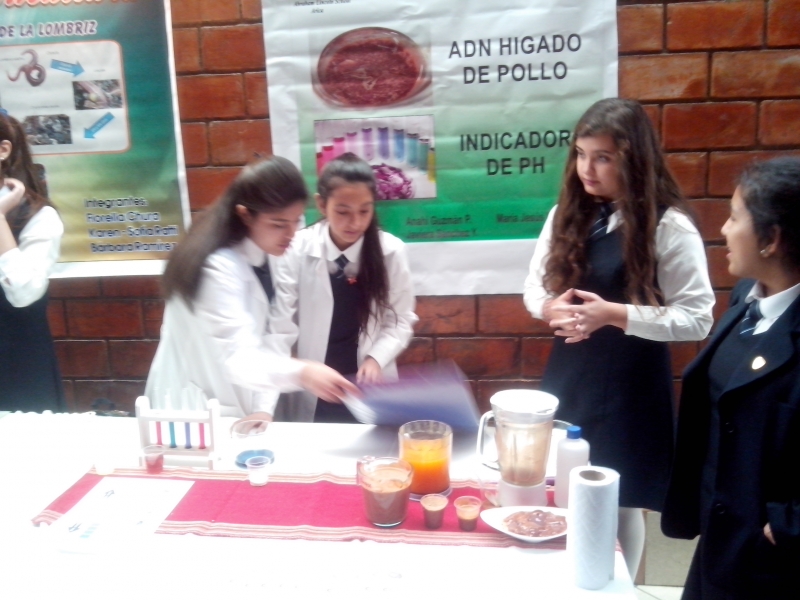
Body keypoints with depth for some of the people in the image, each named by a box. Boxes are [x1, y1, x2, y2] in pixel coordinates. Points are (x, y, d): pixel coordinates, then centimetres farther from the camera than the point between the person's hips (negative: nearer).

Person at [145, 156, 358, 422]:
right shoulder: (216, 267, -23)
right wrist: (301, 373, -46)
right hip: (194, 414, -6)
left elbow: (261, 341, 0)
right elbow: (237, 358, -31)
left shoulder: (260, 257, 0)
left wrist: (264, 408, -9)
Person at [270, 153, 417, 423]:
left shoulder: (391, 251, -9)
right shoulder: (299, 250, -12)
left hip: (370, 390, 1)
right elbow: (282, 328, -13)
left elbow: (401, 321, -2)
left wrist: (376, 359, -19)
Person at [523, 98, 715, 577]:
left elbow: (697, 318, -14)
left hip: (630, 385, -5)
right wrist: (551, 307, -15)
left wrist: (613, 314, -25)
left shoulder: (669, 226, -13)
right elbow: (536, 286, 9)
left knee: (619, 503, 10)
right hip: (568, 376, 5)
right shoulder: (567, 214, 3)